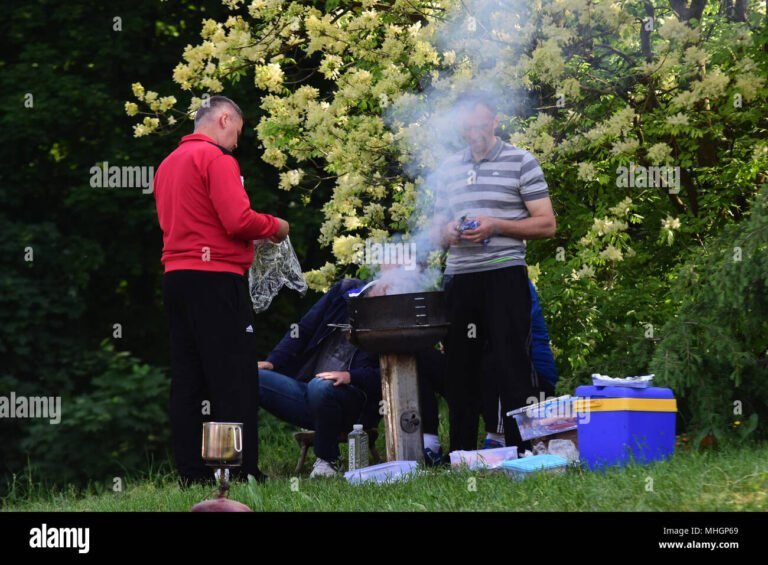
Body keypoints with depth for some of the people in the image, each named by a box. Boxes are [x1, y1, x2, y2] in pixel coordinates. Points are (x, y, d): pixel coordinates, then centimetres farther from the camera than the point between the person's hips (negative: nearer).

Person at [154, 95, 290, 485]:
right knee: (235, 379, -6)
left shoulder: (169, 164, 17)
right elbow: (238, 220, -18)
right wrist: (274, 227, 1)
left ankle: (191, 472, 9)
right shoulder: (215, 158, -9)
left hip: (176, 276, 9)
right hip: (216, 277, -8)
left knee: (188, 378, 8)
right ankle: (242, 472, -8)